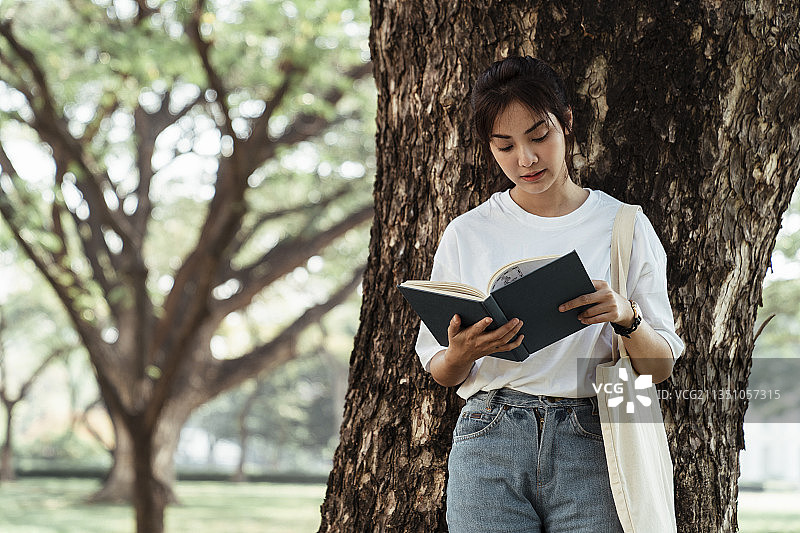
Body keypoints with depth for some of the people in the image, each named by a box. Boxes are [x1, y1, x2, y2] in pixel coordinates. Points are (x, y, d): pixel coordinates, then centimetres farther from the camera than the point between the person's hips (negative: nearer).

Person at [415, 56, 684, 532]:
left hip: (592, 445, 0)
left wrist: (626, 316, -15)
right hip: (490, 444, 1)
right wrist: (462, 354, -11)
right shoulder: (467, 234, 8)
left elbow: (661, 367, 5)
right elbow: (439, 372, 11)